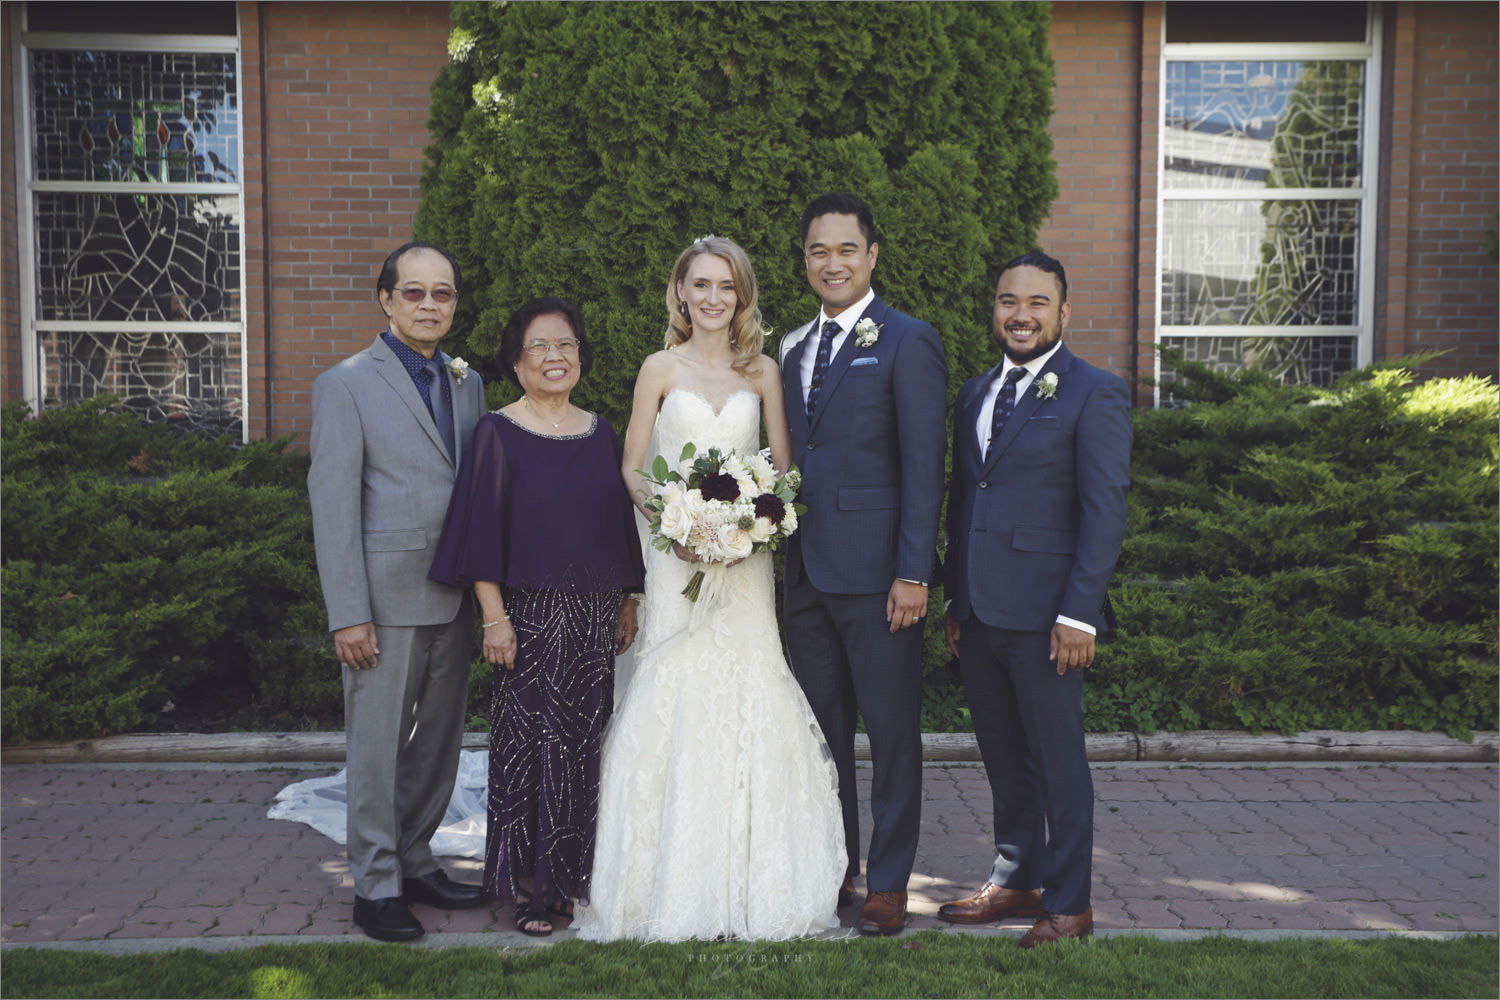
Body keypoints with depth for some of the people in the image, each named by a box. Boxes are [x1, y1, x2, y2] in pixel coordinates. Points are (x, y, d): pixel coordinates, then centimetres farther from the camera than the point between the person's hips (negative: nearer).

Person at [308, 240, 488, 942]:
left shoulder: (466, 382, 12)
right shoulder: (346, 384, -4)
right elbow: (333, 505, -9)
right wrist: (348, 614, -14)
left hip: (454, 596, 6)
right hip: (386, 596, -5)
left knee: (439, 740, 13)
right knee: (378, 746, 3)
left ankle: (414, 863, 28)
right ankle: (375, 886, 15)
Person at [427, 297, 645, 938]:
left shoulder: (600, 434, 10)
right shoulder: (498, 434, -4)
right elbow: (482, 530, -8)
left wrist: (628, 604, 12)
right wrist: (494, 617, -13)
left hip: (595, 618, 5)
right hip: (531, 614, -5)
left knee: (585, 745, 10)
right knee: (530, 745, 0)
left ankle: (577, 875, 22)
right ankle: (531, 887, 12)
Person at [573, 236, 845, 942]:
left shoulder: (763, 371, 9)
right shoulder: (661, 369, 5)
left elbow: (783, 468, 9)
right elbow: (632, 468, 4)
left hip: (746, 558, 2)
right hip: (678, 554, -1)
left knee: (749, 699, -1)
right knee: (677, 697, -5)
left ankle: (755, 882, 12)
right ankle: (677, 889, 6)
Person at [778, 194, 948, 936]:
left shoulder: (907, 343, -5)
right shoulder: (795, 348, 15)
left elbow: (924, 469, -10)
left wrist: (914, 573, -16)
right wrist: (788, 554, 8)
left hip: (876, 571, -6)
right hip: (808, 573, 7)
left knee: (891, 732, 4)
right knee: (822, 729, 13)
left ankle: (888, 883, 15)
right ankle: (832, 874, 26)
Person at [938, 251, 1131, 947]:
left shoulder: (1095, 394, -5)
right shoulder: (974, 394, 15)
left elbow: (1104, 512, -11)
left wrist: (1078, 614, -16)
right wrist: (955, 603, 15)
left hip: (1043, 618, -6)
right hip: (979, 616, 6)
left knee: (1058, 761, 4)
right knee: (1004, 758, 16)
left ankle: (1068, 903, 17)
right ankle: (1016, 880, 30)